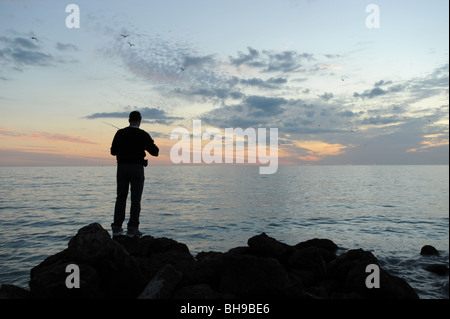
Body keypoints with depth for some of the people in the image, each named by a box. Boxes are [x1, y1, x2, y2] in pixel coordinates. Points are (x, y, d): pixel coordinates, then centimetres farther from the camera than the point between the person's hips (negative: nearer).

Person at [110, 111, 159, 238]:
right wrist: (151, 146, 19)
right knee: (135, 199, 2)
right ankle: (132, 228, 0)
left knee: (121, 198, 10)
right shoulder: (143, 135, -5)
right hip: (137, 169, -3)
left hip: (122, 168, 3)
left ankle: (116, 227, 9)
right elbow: (155, 152, -3)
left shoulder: (120, 133, 2)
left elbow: (113, 151, 6)